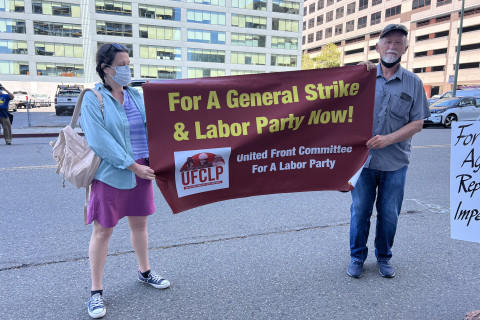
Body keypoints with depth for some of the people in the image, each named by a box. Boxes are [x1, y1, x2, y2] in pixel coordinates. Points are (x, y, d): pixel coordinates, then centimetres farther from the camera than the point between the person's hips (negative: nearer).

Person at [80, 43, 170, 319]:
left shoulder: (136, 95, 8)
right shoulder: (93, 99, -9)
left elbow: (151, 126, 5)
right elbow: (100, 141, -17)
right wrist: (132, 166, -20)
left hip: (142, 170, 5)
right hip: (110, 175, -5)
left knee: (140, 224, 17)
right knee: (102, 232, 6)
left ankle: (145, 272, 38)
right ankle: (96, 291, 22)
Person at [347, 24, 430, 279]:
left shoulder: (413, 83, 3)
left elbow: (417, 123, 0)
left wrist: (388, 139, -14)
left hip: (395, 162, 1)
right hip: (363, 159, 0)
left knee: (389, 214, 10)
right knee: (359, 211, 7)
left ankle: (383, 257, 32)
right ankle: (357, 257, 25)